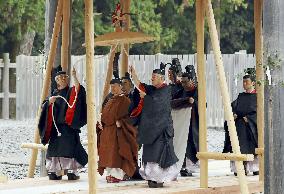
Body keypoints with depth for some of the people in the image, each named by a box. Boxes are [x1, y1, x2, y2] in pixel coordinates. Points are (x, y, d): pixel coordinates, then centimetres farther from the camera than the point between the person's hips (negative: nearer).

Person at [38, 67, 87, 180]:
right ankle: (55, 172, 1)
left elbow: (78, 89, -16)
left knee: (69, 147, -11)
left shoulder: (71, 91, 7)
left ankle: (72, 171, -12)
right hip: (55, 126, 3)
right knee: (54, 148, -1)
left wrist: (74, 76, -31)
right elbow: (44, 106, 10)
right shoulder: (55, 94, 17)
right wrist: (49, 102, -12)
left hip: (68, 126, -3)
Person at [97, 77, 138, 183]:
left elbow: (127, 115, -11)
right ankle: (110, 173, 8)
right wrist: (101, 123, 5)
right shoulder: (111, 100, 20)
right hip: (107, 130, 8)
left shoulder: (124, 100, -4)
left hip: (117, 130, -8)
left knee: (116, 151, -12)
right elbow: (105, 114, 21)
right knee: (108, 152, 5)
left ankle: (118, 174, -12)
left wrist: (120, 122, -24)